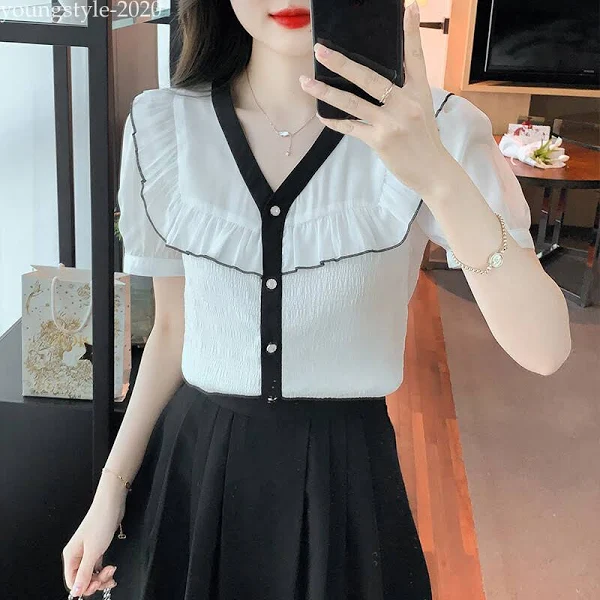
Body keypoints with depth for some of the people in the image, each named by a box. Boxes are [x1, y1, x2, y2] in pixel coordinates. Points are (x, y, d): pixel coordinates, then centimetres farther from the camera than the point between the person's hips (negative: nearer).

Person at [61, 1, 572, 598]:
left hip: (346, 476, -1)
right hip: (190, 465, 2)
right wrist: (111, 489, 4)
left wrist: (438, 176, -34)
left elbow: (544, 348, -21)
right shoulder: (161, 126, -5)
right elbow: (173, 326, 5)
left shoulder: (432, 127, -12)